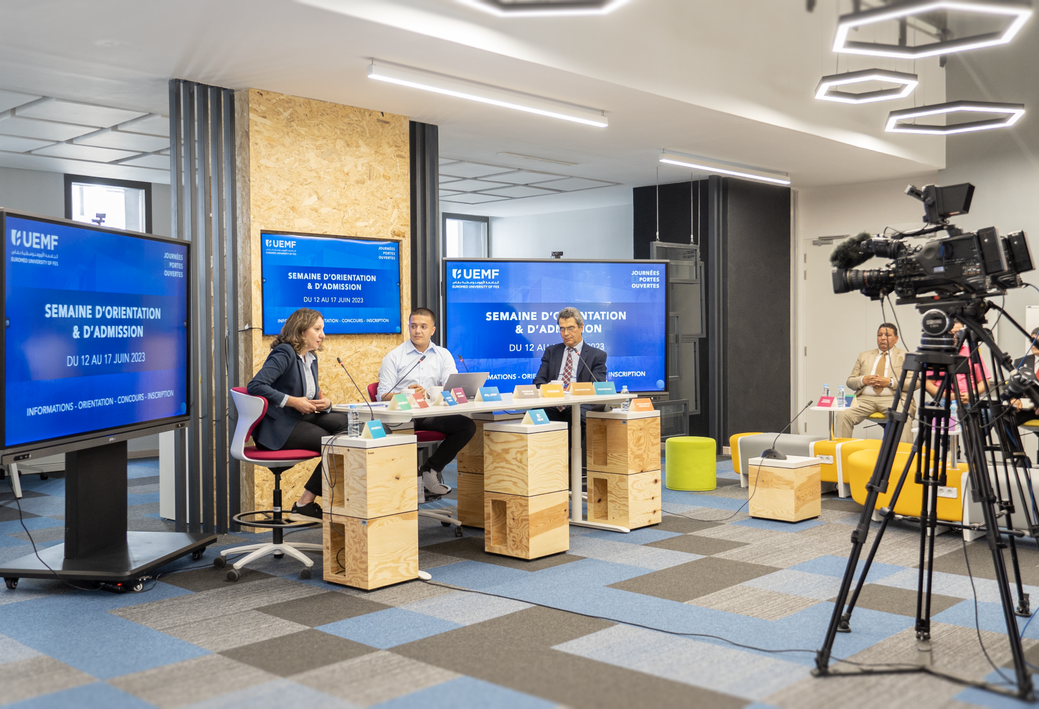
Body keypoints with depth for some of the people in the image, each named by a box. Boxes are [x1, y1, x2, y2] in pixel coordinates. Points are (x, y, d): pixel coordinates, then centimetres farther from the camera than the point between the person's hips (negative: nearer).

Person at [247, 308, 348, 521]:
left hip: (301, 418, 9)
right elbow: (255, 385, -23)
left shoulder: (311, 358, 17)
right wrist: (293, 401, -22)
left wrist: (325, 403, -2)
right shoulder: (285, 354, -11)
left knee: (349, 423, -14)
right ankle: (304, 505, -11)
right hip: (278, 426, -9)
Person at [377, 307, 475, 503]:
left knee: (467, 426, -24)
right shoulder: (394, 356, 9)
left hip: (433, 414, 3)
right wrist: (404, 394, -20)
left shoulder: (443, 355, 16)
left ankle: (429, 470, -7)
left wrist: (428, 392, -18)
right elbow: (383, 395, 1)